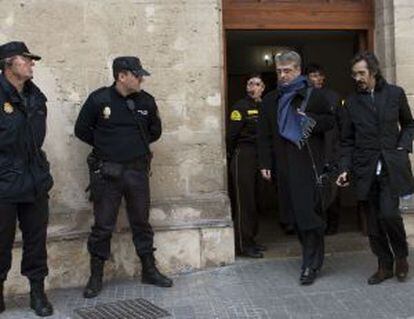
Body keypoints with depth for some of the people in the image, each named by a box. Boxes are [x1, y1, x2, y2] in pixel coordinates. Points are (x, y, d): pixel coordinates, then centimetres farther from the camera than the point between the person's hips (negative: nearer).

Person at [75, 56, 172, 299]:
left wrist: (137, 143, 7)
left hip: (137, 171, 3)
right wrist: (105, 145, 3)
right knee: (103, 226, 4)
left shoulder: (146, 101, 2)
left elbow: (155, 131, 15)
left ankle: (149, 270, 26)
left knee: (141, 223, 12)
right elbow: (82, 130, 3)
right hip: (106, 172, -3)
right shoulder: (99, 99, -6)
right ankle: (96, 276, 18)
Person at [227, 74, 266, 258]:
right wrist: (234, 156, -3)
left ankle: (250, 240, 21)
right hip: (243, 158, -7)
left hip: (258, 158, 7)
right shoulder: (241, 107, -7)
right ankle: (243, 245, 0)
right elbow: (232, 135, -10)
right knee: (244, 201, -6)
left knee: (254, 201, 11)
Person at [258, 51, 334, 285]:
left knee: (308, 212, -8)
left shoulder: (314, 96, 4)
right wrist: (265, 163, 6)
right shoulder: (271, 100, 14)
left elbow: (330, 121, 8)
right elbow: (265, 135, 12)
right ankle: (313, 255, 20)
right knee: (296, 213, 6)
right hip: (284, 166, 4)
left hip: (309, 164, -4)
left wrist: (312, 120, -12)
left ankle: (311, 264, 1)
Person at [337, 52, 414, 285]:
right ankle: (385, 265, 22)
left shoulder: (395, 93, 5)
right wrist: (346, 169, 0)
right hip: (366, 169, 2)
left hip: (392, 166, -2)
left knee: (389, 213, -14)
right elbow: (347, 140, 9)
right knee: (374, 222, 5)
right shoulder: (352, 102, 7)